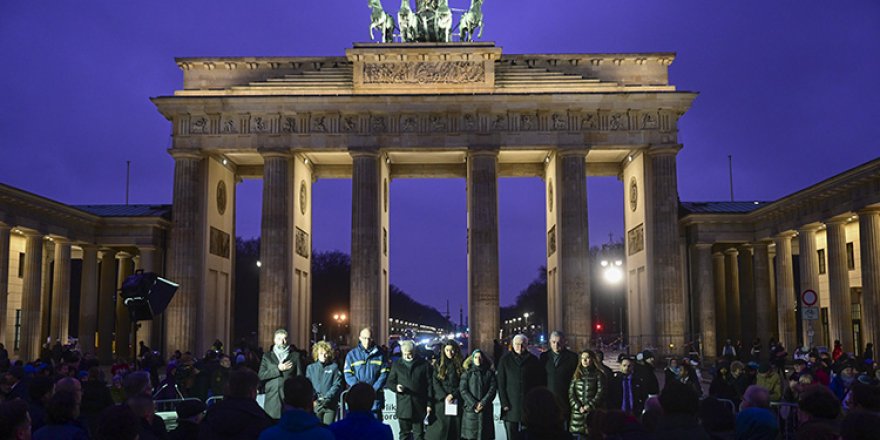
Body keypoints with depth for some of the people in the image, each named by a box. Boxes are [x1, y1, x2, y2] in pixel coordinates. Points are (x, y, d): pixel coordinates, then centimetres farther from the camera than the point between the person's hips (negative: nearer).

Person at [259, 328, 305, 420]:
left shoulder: (295, 355, 11)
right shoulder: (267, 356, 14)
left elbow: (300, 377, 7)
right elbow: (261, 375, 4)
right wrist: (278, 369, -6)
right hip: (271, 398, 1)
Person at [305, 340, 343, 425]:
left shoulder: (334, 367, 4)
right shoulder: (311, 368, 10)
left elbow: (337, 385, -3)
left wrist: (327, 397, -14)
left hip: (330, 404, -2)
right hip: (315, 403, 2)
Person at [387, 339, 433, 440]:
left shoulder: (424, 364, 3)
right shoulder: (396, 364, 10)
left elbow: (429, 385, 3)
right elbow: (390, 382, 13)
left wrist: (429, 404, -2)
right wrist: (396, 387, -11)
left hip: (419, 406, -2)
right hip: (403, 406, 2)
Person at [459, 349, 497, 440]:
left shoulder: (489, 373, 10)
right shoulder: (467, 373, 7)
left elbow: (493, 389, 2)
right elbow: (463, 390, -1)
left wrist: (483, 403, -11)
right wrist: (474, 404, -12)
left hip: (485, 409, 1)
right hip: (470, 409, -1)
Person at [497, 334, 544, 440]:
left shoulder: (533, 360, 7)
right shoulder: (505, 360, 5)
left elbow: (539, 383, 9)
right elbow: (501, 384, 3)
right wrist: (504, 403, -5)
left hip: (529, 406, 0)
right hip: (510, 407, 0)